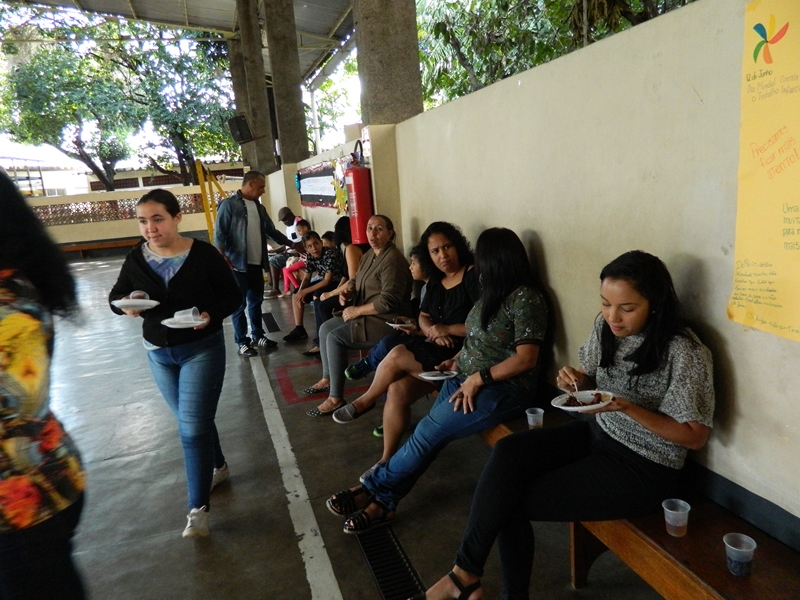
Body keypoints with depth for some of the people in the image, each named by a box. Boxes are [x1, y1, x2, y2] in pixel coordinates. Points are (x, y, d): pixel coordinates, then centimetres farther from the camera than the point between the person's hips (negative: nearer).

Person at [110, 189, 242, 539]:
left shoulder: (203, 254, -14)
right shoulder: (136, 258, -4)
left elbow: (233, 296, -8)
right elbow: (114, 296, 6)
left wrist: (212, 315, -28)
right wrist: (126, 304, -18)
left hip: (202, 349, -5)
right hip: (158, 353, 5)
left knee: (193, 427, -7)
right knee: (192, 420, 19)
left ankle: (198, 508, 4)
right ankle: (218, 467, 44)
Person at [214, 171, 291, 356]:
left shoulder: (259, 207, 15)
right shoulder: (229, 204, -6)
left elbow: (271, 231, 23)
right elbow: (220, 233, -11)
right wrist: (222, 258, -21)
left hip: (257, 264, 7)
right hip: (238, 264, -7)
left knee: (256, 301, 14)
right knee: (239, 304, 1)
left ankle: (258, 336, 27)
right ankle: (242, 342, 10)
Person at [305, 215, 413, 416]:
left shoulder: (392, 260, -22)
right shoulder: (369, 255, 10)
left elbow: (388, 301, -29)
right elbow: (356, 279, 23)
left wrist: (356, 311, -19)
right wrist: (347, 291, -2)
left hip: (385, 322, -11)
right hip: (367, 315, 11)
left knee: (334, 338, -20)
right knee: (325, 328, 12)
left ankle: (336, 398, -13)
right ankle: (327, 379, 25)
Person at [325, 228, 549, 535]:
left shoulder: (525, 298, -16)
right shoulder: (493, 291, 11)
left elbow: (526, 359, -20)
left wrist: (479, 378, -19)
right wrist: (459, 359, 7)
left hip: (504, 388, -8)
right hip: (468, 379, 8)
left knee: (427, 432, -16)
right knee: (428, 432, -10)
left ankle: (374, 489, 0)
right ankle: (383, 500, -7)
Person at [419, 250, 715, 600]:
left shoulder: (684, 353, -21)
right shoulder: (606, 326, -2)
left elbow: (695, 436, -14)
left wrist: (628, 408, -27)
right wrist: (574, 380, -13)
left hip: (644, 468, -6)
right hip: (598, 433, 7)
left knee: (513, 500, -15)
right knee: (508, 452, -18)